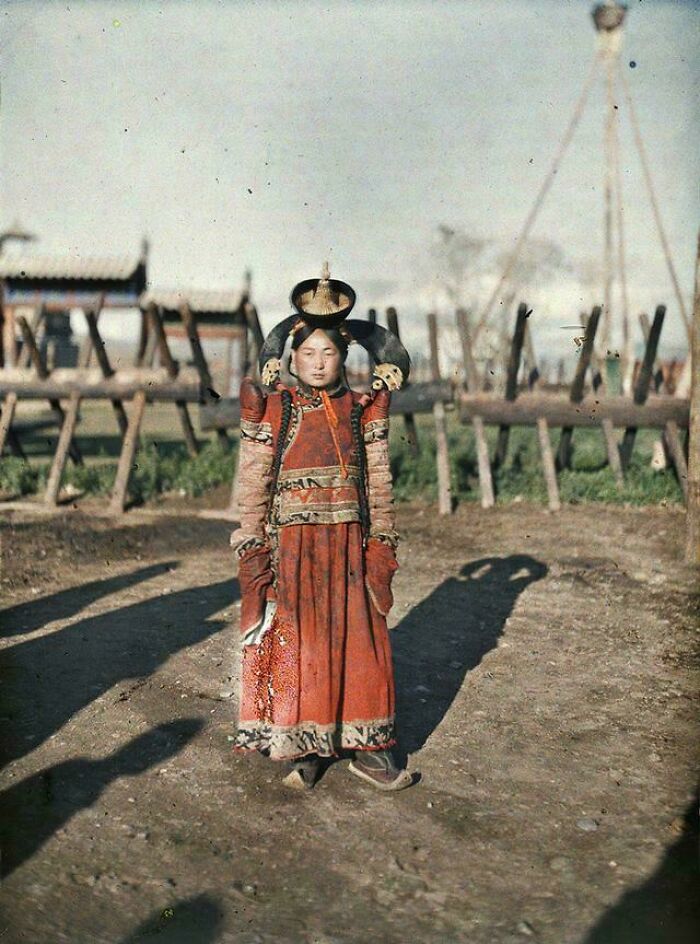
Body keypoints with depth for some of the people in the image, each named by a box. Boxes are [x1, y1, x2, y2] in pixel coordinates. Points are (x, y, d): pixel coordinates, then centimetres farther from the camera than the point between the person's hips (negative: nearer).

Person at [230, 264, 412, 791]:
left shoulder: (362, 410, 7)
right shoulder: (273, 410, 1)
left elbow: (378, 480, 9)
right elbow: (253, 482, 0)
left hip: (349, 544, 2)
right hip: (293, 543, -2)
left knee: (360, 642, 5)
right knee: (294, 644, 1)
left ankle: (366, 748, 17)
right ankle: (302, 750, 14)